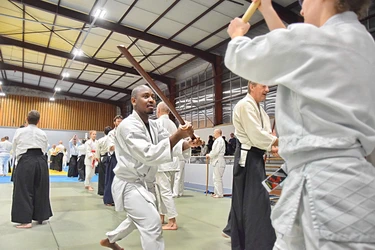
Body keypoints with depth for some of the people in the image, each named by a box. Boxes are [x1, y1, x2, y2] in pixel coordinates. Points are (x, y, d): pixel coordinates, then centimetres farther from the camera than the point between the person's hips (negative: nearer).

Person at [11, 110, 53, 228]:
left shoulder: (19, 132, -2)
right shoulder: (43, 133, 5)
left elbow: (15, 149, 8)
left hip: (25, 161, -3)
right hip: (41, 162, 4)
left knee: (24, 191, 4)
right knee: (40, 190, 13)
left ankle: (26, 220, 4)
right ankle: (40, 217, 24)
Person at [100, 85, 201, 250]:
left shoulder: (153, 125, 5)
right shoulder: (128, 126, -23)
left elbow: (172, 144, -2)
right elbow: (148, 155, -33)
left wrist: (188, 143, -23)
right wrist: (177, 136, -40)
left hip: (139, 182, 10)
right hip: (128, 184, -10)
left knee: (138, 218, 28)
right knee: (152, 223, -14)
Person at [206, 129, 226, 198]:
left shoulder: (219, 140, -14)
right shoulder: (218, 140, 17)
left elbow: (216, 151, -19)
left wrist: (209, 155, -5)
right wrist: (210, 155, 10)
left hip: (219, 161, -11)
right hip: (217, 161, 11)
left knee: (218, 178, -7)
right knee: (216, 178, 15)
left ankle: (220, 194, -1)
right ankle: (216, 192, 23)